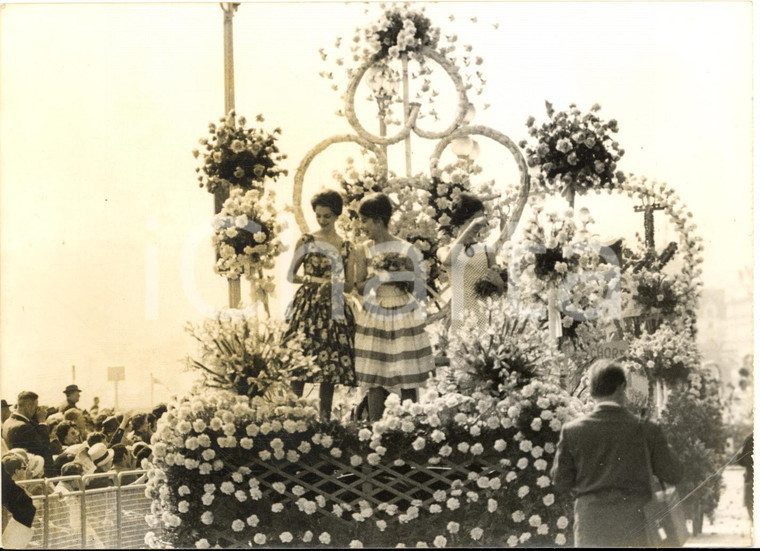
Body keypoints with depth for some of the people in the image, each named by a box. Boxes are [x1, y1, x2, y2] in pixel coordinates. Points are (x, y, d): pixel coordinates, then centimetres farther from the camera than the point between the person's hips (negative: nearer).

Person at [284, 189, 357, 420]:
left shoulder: (346, 247, 7)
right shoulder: (306, 241, 4)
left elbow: (349, 286, 8)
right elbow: (291, 275, 4)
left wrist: (333, 284, -13)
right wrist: (316, 280, -11)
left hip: (333, 310, 2)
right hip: (307, 307, -2)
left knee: (330, 363, 2)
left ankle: (325, 416, 10)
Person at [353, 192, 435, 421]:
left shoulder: (406, 249, -6)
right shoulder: (364, 250, 1)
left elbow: (419, 286, -1)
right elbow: (360, 287, 3)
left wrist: (401, 272, -17)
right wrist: (378, 276, -13)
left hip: (404, 318, -2)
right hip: (374, 319, 2)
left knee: (408, 380, 1)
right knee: (374, 379, 3)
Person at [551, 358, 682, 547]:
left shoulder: (572, 431, -4)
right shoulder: (645, 430, -6)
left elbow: (560, 482, 1)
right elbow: (672, 475, 1)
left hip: (591, 532, 1)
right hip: (635, 531, 0)